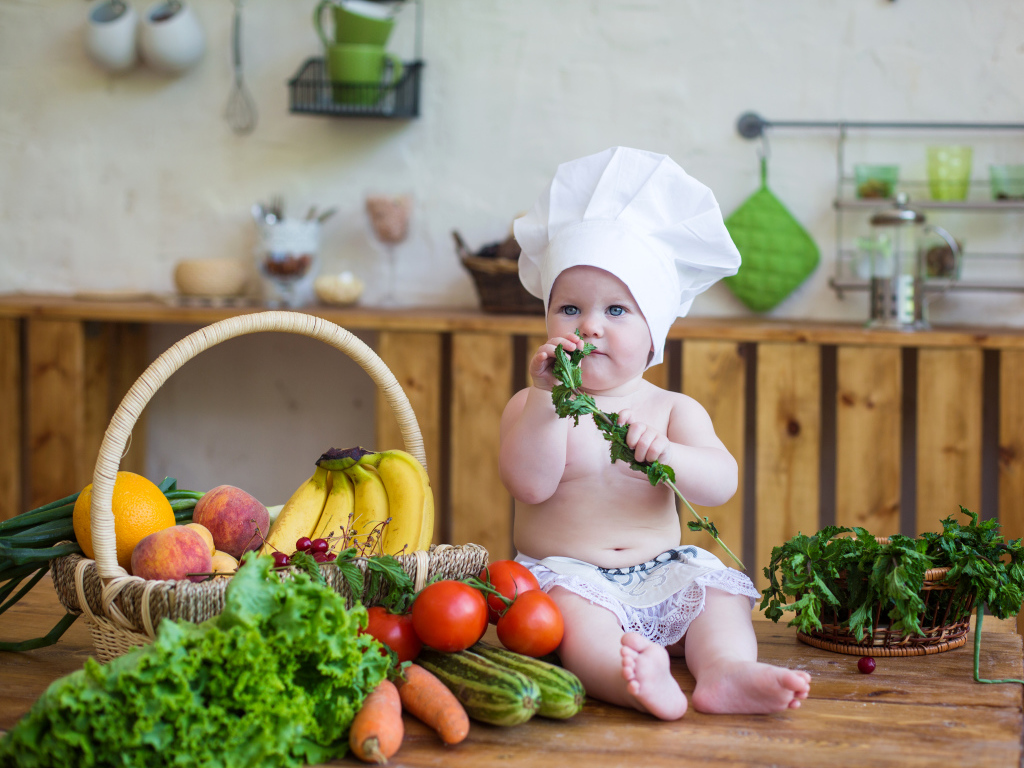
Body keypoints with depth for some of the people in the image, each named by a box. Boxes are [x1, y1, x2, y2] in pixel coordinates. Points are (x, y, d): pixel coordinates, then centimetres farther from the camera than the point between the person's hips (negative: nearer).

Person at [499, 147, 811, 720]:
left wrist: (666, 453, -27)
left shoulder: (673, 409, 8)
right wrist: (548, 397, -24)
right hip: (567, 571, -4)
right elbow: (530, 485, -15)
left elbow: (721, 485, -6)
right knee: (574, 610, -34)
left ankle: (725, 670, -44)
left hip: (660, 572, 4)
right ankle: (636, 679, -61)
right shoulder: (532, 407, 3)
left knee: (720, 590, -19)